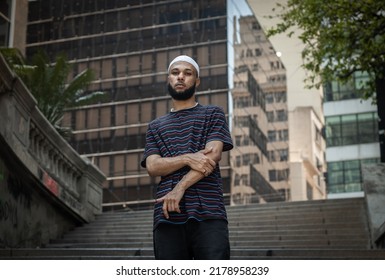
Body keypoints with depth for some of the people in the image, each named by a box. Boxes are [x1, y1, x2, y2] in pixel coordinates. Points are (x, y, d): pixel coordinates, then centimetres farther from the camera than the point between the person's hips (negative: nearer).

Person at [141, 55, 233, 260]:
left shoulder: (213, 114, 15)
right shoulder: (155, 126, 24)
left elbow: (213, 155, -2)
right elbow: (152, 167, 7)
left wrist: (180, 188, -13)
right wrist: (188, 159, -12)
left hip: (208, 213, -3)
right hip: (167, 215, 3)